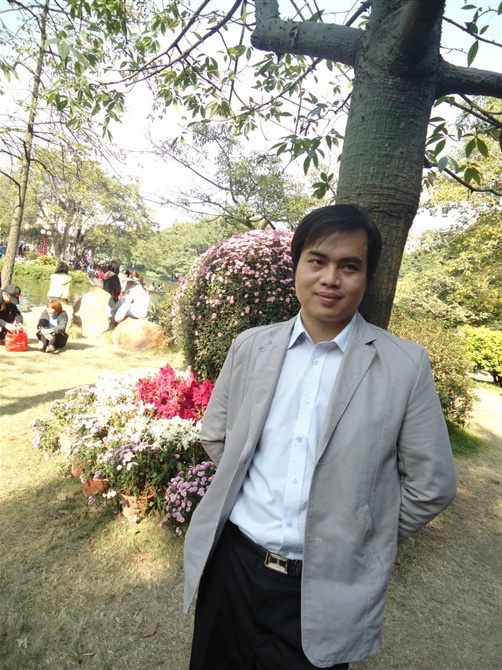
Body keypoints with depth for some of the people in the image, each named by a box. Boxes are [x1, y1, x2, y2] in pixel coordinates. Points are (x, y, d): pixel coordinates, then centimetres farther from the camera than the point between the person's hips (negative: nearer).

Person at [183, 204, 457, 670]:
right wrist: (242, 488, 4)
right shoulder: (250, 346, -3)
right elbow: (215, 434, 9)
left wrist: (359, 541, 0)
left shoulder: (405, 366, -11)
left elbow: (431, 485, -4)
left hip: (326, 590, -2)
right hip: (231, 564, 3)